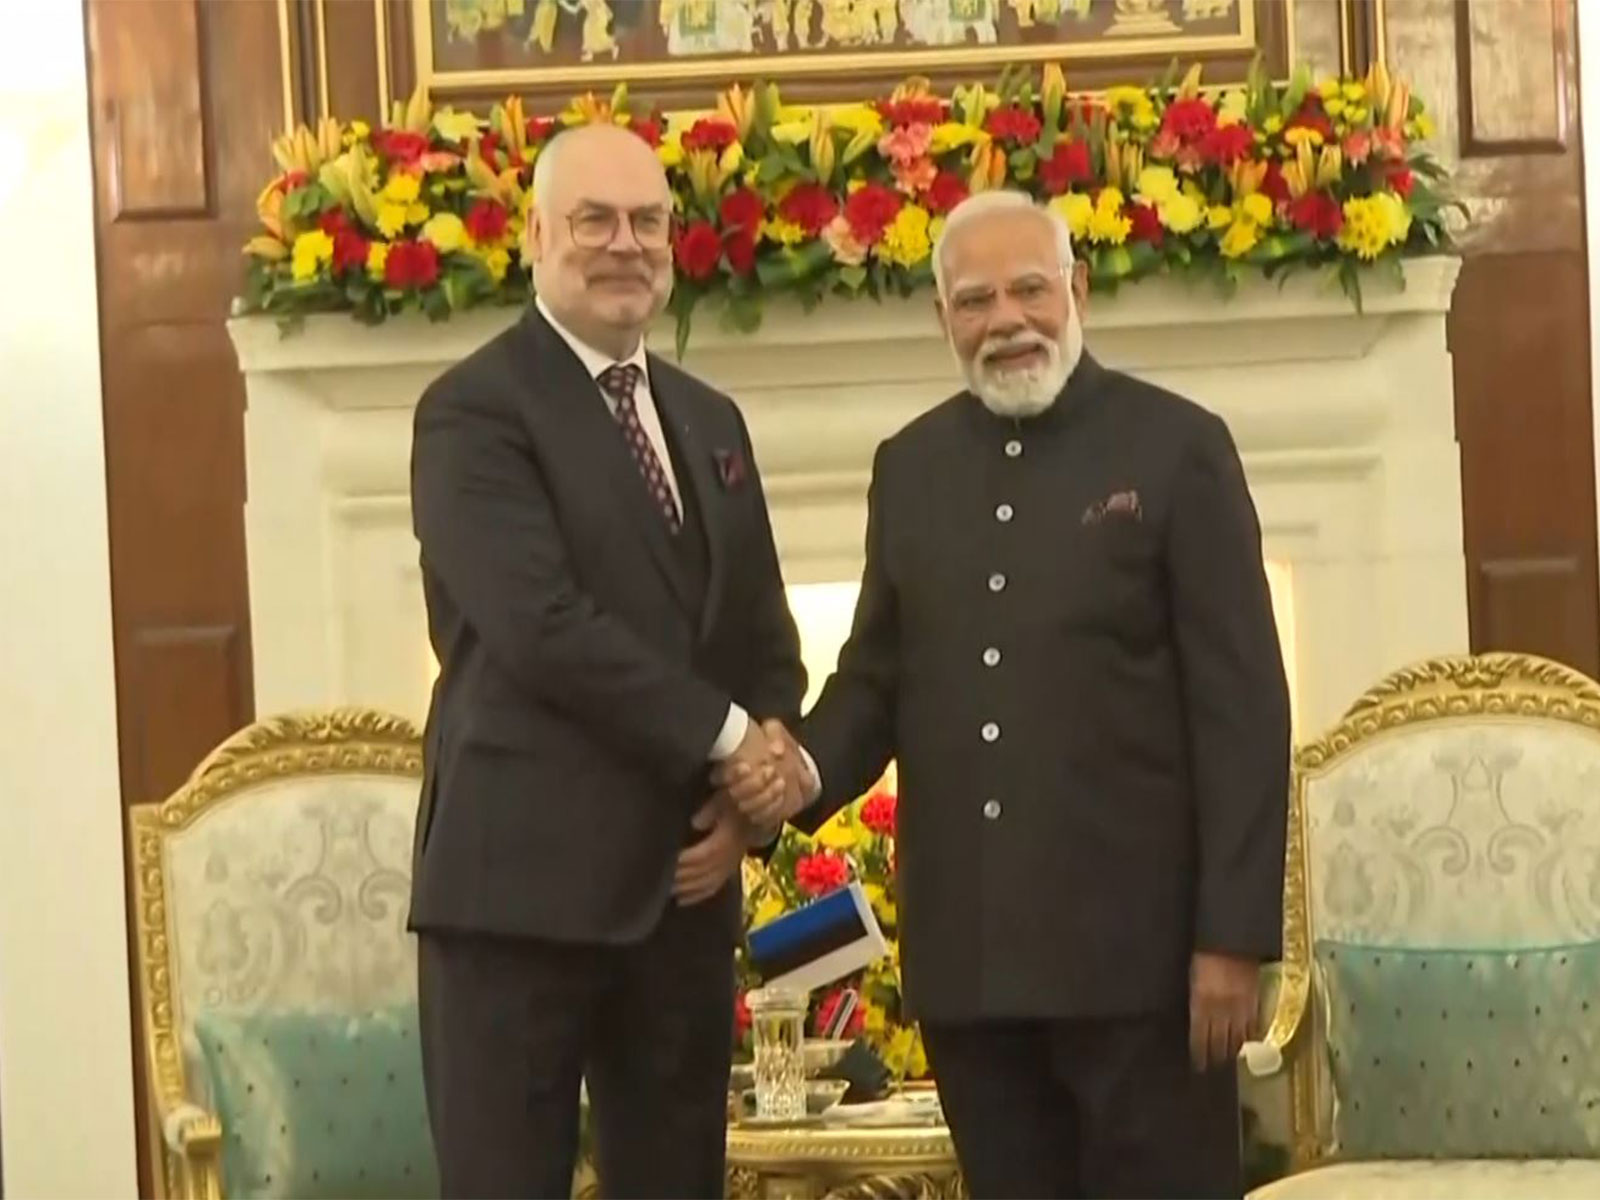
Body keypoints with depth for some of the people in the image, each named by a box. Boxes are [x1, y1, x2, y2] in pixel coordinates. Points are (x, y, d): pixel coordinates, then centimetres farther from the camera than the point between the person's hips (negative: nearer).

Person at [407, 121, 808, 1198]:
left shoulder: (709, 418, 17)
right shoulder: (475, 409, -6)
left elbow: (768, 639, 18)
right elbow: (543, 624, -17)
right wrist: (727, 737, -12)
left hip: (684, 882, 7)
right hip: (521, 881, -7)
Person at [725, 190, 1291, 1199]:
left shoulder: (1177, 446, -2)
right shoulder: (910, 467, 13)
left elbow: (1242, 706, -6)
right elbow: (878, 672, 17)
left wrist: (1233, 935, -11)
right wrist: (808, 769, -6)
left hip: (1136, 941, -4)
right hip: (968, 951, 5)